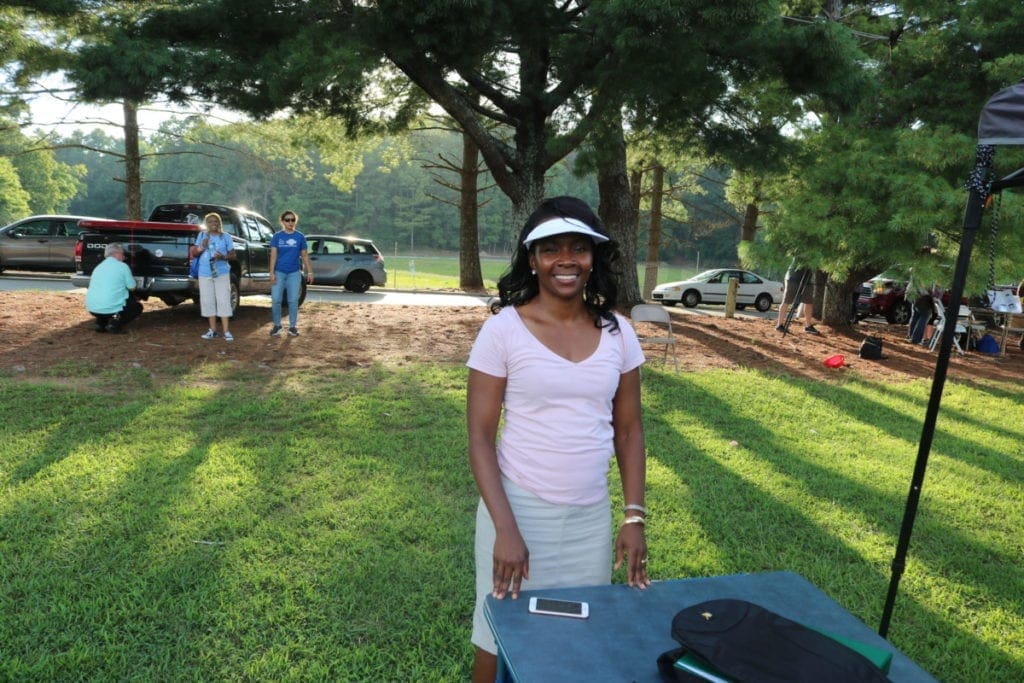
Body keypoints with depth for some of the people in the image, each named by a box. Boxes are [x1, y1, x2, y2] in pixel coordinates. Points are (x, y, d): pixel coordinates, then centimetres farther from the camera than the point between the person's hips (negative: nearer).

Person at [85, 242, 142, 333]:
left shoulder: (98, 267, 18)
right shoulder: (122, 266, -3)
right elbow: (132, 287, 1)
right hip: (111, 308, -7)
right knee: (137, 307, 18)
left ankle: (101, 323, 14)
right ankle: (115, 323, -4)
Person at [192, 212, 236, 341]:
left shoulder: (226, 237, 5)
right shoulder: (201, 236, 9)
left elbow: (232, 255, 5)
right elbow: (194, 254, 11)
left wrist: (223, 256, -16)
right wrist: (201, 248, -10)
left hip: (222, 273, -2)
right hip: (205, 274, 2)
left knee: (223, 301, -7)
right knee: (208, 302, 5)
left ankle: (226, 331, -6)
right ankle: (213, 330, 13)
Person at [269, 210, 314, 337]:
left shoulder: (300, 237, 2)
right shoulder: (277, 236, 0)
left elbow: (305, 256, 7)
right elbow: (273, 255, -2)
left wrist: (309, 272, 3)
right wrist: (271, 273, -8)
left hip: (294, 273, 0)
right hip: (279, 272, 0)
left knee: (293, 300, 4)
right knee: (275, 300, 0)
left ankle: (292, 326, 14)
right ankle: (277, 325, 14)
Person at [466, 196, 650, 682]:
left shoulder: (617, 332, 0)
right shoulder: (503, 329, -11)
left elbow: (629, 431, 7)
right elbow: (479, 438, -10)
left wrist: (635, 518, 1)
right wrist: (505, 528, -17)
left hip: (592, 515, 3)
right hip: (519, 507, -3)